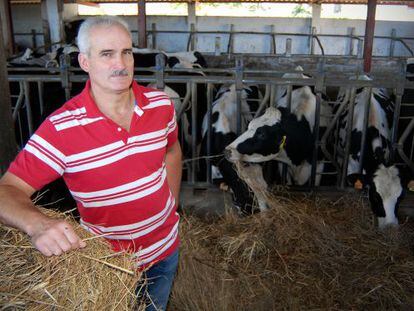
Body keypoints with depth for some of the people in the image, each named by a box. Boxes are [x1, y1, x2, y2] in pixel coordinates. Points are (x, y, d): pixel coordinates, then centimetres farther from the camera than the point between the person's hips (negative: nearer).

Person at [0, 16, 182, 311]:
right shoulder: (60, 128, -24)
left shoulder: (161, 104, -10)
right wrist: (37, 223, -43)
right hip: (108, 261, -4)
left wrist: (172, 205, 9)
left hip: (166, 247, 4)